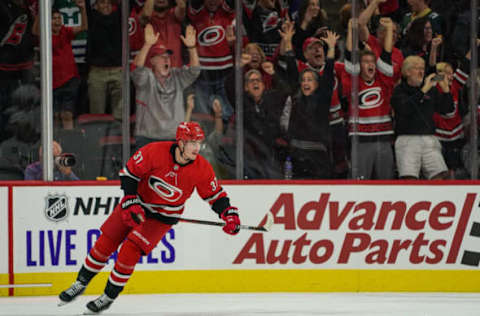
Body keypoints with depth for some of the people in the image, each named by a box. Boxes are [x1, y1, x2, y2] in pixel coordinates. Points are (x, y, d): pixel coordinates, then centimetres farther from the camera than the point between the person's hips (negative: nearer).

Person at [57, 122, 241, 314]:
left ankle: (109, 296, 0)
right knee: (106, 242, 2)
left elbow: (215, 195, -7)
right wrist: (130, 203, -22)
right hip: (136, 202, 1)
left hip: (163, 216, -1)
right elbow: (129, 172, -15)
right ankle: (81, 283, 23)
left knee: (130, 249, -15)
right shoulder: (155, 151, -26)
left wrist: (229, 214, -21)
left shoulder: (202, 168, -20)